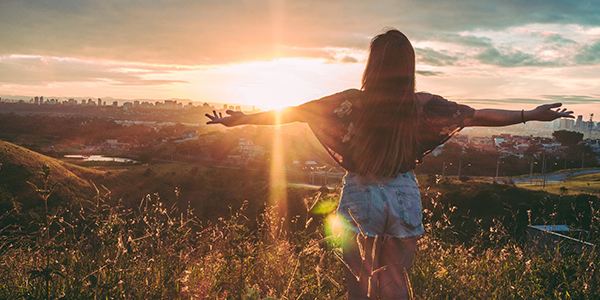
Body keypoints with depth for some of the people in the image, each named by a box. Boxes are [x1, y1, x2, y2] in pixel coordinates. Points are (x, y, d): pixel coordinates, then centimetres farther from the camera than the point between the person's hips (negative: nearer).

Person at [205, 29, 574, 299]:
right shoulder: (422, 105, -9)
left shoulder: (353, 102, -13)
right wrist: (533, 115, 9)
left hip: (361, 198, -2)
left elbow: (293, 112, -7)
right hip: (404, 198, 2)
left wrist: (240, 118, 3)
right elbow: (479, 115, -2)